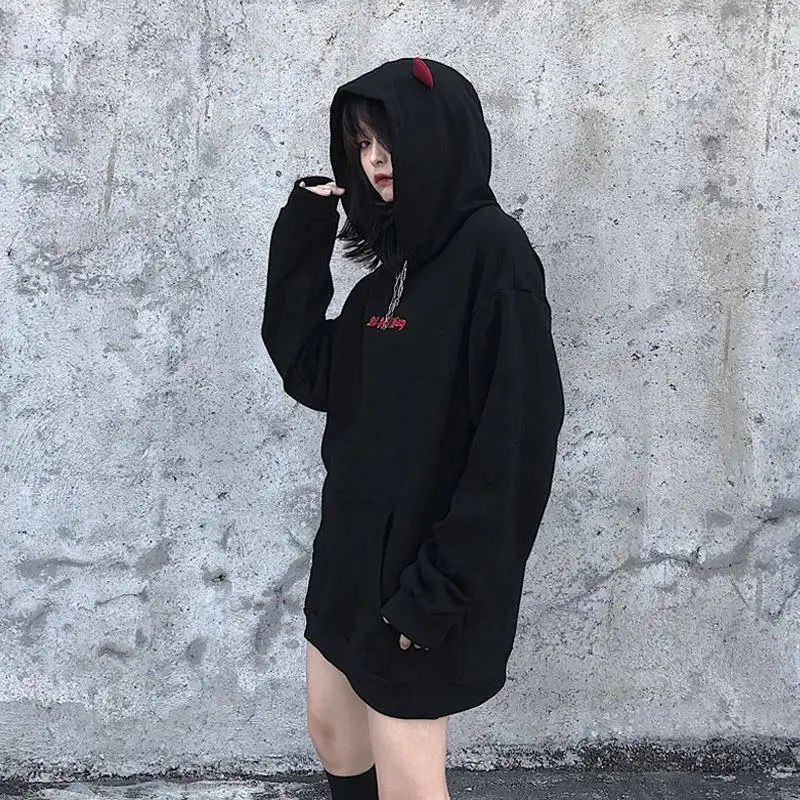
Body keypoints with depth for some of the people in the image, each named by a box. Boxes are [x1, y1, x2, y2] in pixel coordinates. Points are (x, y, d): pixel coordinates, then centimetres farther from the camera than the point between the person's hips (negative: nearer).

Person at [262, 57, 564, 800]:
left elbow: (514, 436, -22)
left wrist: (439, 588, -22)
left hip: (422, 572, -8)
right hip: (354, 547, 9)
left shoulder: (493, 249, -17)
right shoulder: (397, 260, 9)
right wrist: (302, 240, -1)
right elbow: (309, 372, 6)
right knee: (333, 736, 21)